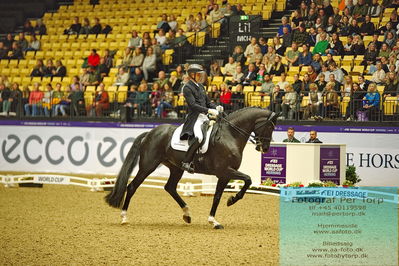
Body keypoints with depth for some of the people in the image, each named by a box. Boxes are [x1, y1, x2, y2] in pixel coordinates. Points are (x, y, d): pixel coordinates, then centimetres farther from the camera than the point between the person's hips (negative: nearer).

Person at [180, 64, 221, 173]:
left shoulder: (200, 86, 20)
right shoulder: (187, 87, -6)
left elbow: (207, 102, 24)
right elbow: (193, 105, -16)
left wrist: (216, 108, 3)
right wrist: (209, 110, -22)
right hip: (194, 118, -10)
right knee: (198, 137, -32)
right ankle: (186, 162, -26)